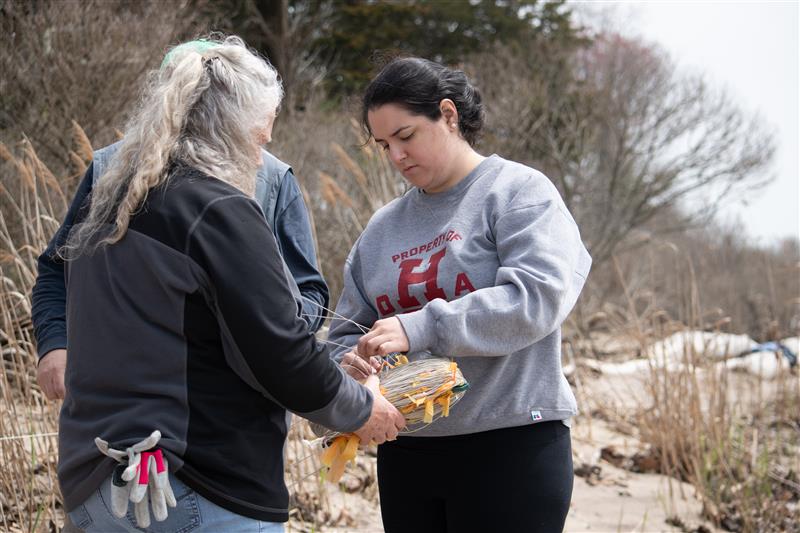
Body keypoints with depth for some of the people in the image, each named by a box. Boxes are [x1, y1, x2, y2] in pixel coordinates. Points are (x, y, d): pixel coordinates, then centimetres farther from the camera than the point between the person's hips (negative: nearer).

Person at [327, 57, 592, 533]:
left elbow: (537, 297, -18)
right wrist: (351, 361, -9)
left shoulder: (519, 191, -3)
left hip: (511, 443, -6)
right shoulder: (383, 228, 14)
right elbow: (349, 332, 16)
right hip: (405, 452, 6)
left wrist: (421, 328, -24)